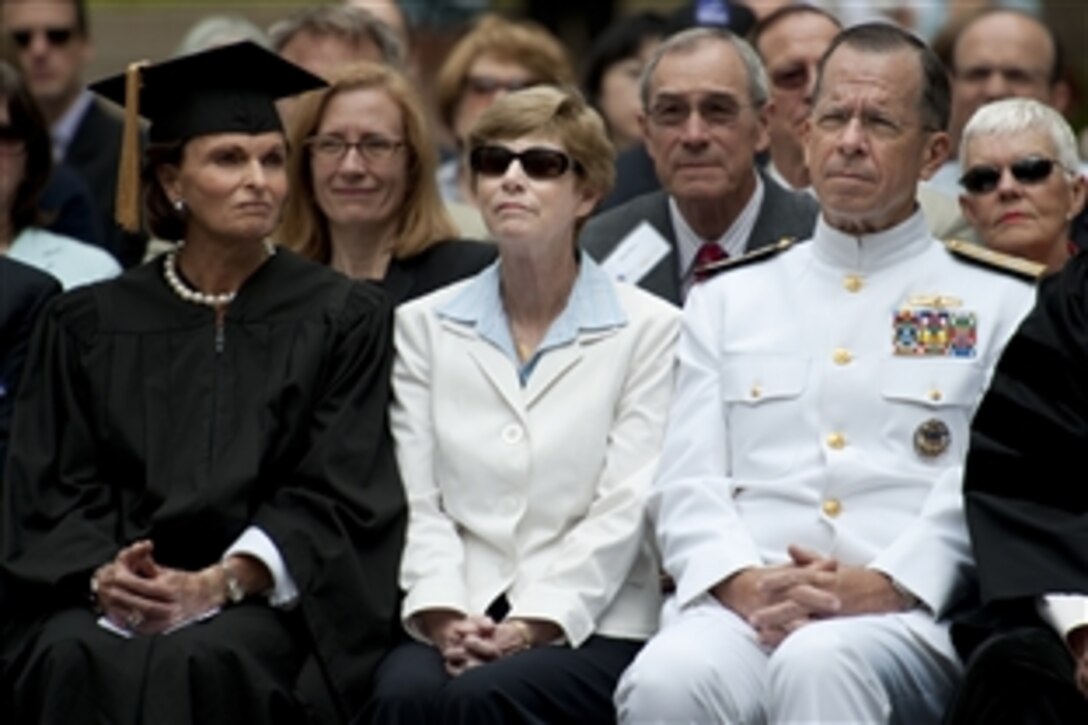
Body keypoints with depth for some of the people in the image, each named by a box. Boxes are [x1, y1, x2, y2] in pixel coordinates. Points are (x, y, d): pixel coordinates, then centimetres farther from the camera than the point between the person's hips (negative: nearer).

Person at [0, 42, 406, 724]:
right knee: (78, 660, -32)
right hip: (107, 597, 2)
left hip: (264, 598, -2)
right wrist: (103, 576, -13)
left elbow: (335, 497, -1)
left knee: (195, 663, -34)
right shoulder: (87, 325, 14)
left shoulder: (345, 319, 8)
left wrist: (218, 584, -16)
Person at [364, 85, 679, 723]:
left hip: (590, 627, -2)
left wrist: (532, 626, -14)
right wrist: (443, 616, -10)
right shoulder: (424, 325, 16)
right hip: (457, 625, 2)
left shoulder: (649, 329, 6)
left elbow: (622, 511, -3)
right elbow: (418, 502, 7)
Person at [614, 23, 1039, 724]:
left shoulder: (1000, 303, 13)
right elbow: (688, 482, 13)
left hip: (907, 616, -2)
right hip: (741, 607, 2)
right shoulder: (728, 298, 23)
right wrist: (739, 580, -9)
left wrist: (885, 586, -15)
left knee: (820, 665, -38)